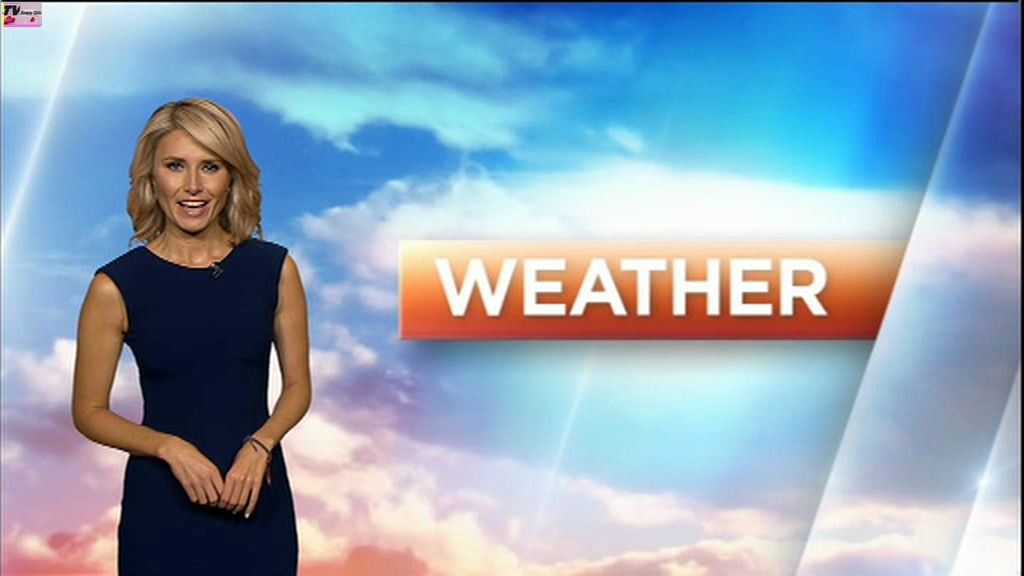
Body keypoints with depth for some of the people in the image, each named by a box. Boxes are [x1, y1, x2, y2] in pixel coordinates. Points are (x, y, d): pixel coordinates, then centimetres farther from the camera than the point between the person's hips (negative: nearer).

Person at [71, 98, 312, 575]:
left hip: (255, 496, 2)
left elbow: (298, 385, 3)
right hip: (162, 502, -1)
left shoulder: (274, 269, -4)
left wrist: (259, 446, -14)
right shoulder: (117, 285, -8)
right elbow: (89, 412, -2)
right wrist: (170, 448, -16)